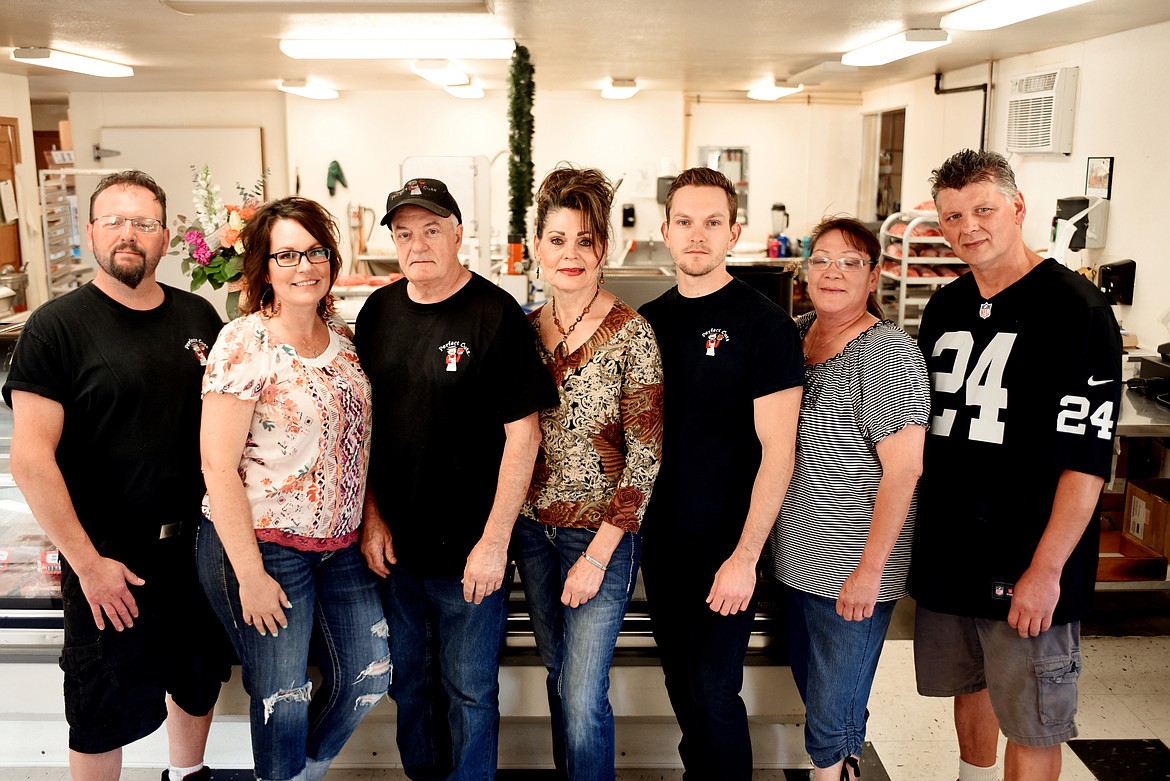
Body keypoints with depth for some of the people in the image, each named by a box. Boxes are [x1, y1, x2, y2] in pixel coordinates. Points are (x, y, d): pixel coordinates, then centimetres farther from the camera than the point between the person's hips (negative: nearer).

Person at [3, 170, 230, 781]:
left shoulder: (199, 317, 3)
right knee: (107, 711, 10)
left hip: (199, 542, 5)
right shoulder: (57, 327, -11)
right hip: (110, 561, -5)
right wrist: (87, 563, -16)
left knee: (200, 678, 21)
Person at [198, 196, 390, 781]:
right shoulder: (244, 344, -15)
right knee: (282, 698, 7)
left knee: (369, 677, 15)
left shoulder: (342, 336, 4)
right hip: (262, 546, -6)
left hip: (342, 545, 7)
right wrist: (249, 574, -16)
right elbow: (218, 465, -16)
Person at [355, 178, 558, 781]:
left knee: (470, 694, 10)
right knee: (409, 685, 21)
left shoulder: (497, 315, -12)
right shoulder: (378, 312, 3)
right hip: (394, 547, 5)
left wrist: (493, 542, -15)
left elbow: (523, 433, -14)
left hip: (468, 551, -5)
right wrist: (372, 517, 3)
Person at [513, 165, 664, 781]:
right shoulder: (526, 329, 2)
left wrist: (598, 554, -14)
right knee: (558, 672, 19)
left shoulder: (631, 336, -14)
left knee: (582, 697, -2)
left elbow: (645, 457, -13)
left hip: (601, 534, -5)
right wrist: (505, 522, 5)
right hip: (531, 527, 5)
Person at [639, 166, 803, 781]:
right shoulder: (649, 321, 5)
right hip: (659, 540, 5)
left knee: (714, 693, 2)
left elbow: (777, 449, -14)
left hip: (725, 550, -5)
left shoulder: (764, 325, -12)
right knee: (679, 681, 18)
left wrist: (744, 556, -18)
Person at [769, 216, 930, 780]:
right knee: (812, 690, 23)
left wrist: (869, 569, -20)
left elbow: (903, 469, -20)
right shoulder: (796, 333, 4)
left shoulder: (888, 354, -17)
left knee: (831, 720, 3)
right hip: (795, 558, 7)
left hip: (852, 572, -7)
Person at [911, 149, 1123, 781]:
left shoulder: (1076, 309, -12)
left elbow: (1086, 456, -16)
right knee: (968, 686, 22)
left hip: (1027, 570, -6)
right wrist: (916, 530, 12)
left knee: (1030, 727, 6)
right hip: (946, 552, 6)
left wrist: (1046, 569, -19)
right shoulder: (946, 308, 8)